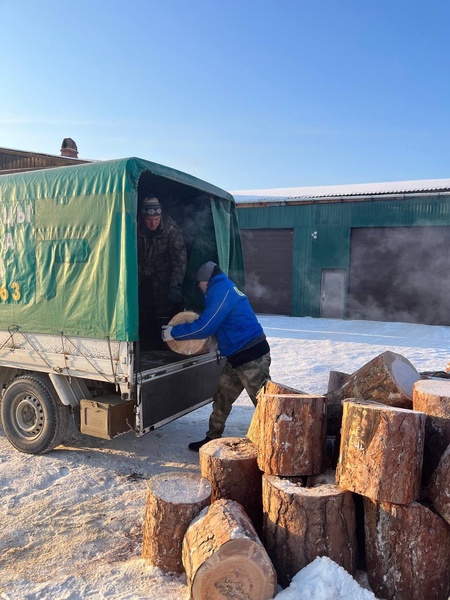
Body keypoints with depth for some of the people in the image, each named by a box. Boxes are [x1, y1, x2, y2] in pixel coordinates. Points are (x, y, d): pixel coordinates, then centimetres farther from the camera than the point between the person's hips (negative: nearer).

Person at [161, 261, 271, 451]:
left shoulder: (221, 291, -15)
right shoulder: (224, 288, 17)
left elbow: (204, 327, -18)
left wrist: (173, 332, -8)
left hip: (252, 356, -10)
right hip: (238, 357, 10)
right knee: (221, 399, 15)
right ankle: (212, 440, 27)